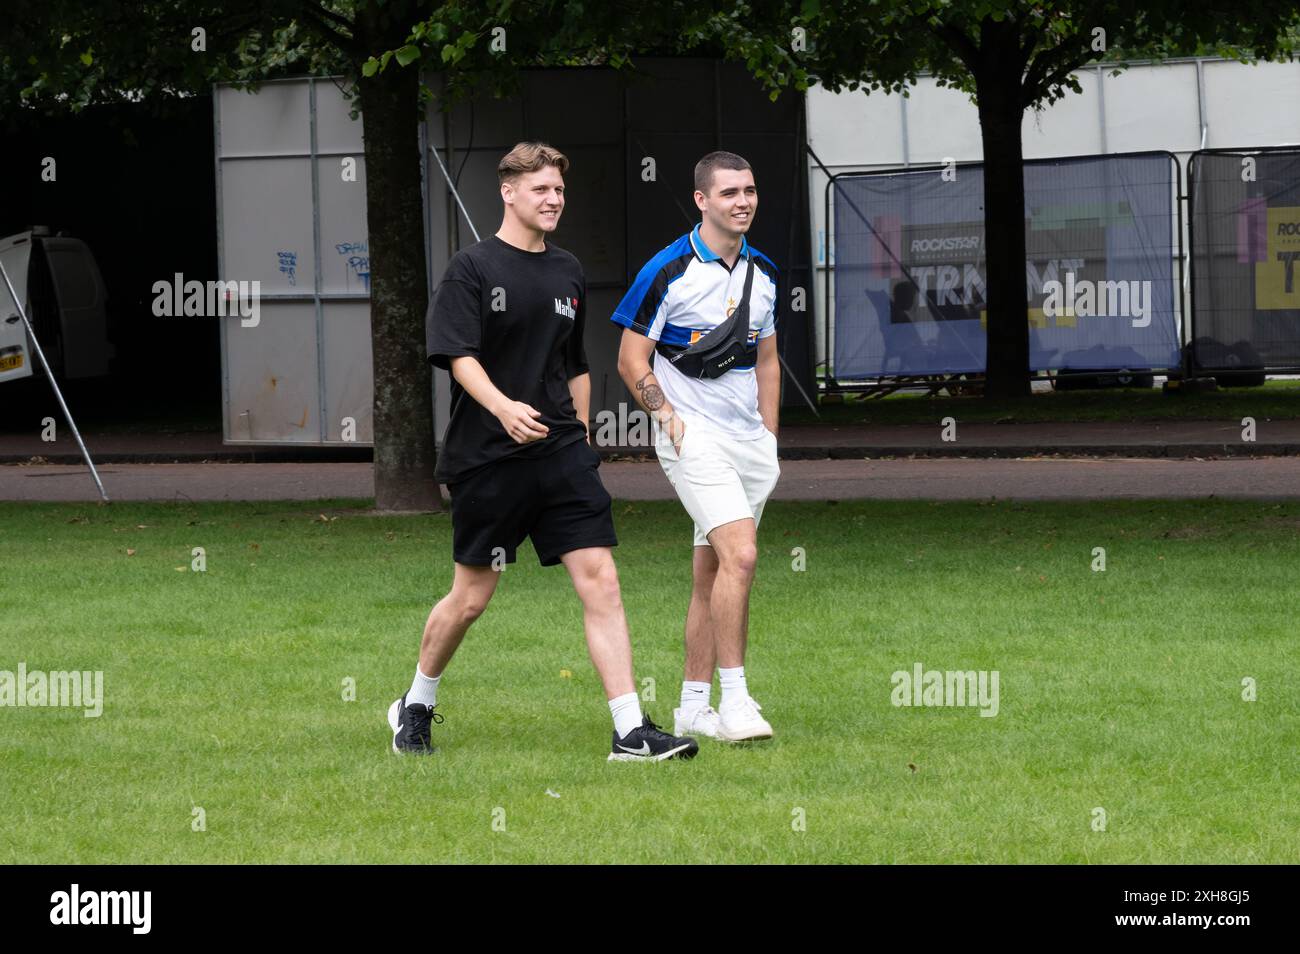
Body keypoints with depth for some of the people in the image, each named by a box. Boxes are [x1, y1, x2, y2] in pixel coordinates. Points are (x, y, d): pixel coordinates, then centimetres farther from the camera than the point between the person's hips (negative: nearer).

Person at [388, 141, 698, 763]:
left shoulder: (567, 273, 14)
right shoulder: (472, 269, -4)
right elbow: (459, 356, -14)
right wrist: (504, 407, -31)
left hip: (561, 455, 4)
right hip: (486, 458, -4)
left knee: (599, 579, -8)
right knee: (472, 595, 4)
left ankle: (632, 732, -11)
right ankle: (416, 706, 29)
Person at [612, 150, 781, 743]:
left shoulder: (763, 273, 11)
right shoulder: (668, 271, -9)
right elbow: (631, 362, -5)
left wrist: (770, 439, 14)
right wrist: (671, 418, -14)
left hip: (749, 442, 6)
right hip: (693, 437, -6)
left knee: (711, 572, 7)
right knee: (740, 554, -20)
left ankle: (693, 706, 13)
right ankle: (733, 700, -19)